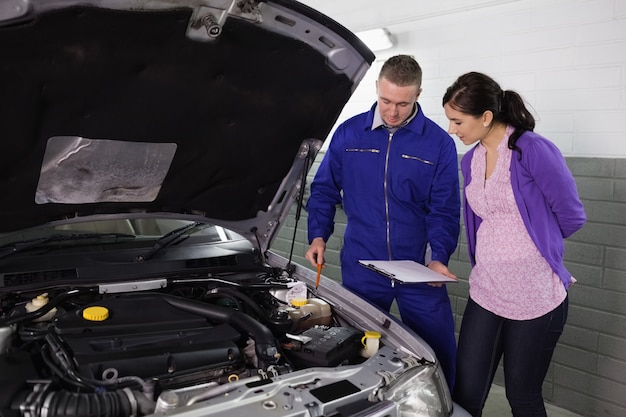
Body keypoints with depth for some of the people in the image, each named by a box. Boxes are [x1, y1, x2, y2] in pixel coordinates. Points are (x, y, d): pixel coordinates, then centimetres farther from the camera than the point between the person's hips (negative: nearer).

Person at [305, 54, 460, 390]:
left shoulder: (439, 143, -4)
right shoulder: (348, 133, 1)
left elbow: (444, 209, -4)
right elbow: (324, 190, 8)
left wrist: (439, 257, -17)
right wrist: (318, 235, -4)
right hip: (361, 269, 1)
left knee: (440, 355, 9)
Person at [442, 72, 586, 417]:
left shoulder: (533, 150, -16)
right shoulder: (470, 161, 6)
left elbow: (571, 215, -8)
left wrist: (532, 246, 8)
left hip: (535, 297, -5)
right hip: (485, 292, 6)